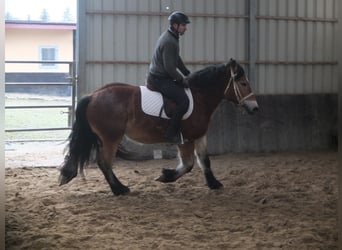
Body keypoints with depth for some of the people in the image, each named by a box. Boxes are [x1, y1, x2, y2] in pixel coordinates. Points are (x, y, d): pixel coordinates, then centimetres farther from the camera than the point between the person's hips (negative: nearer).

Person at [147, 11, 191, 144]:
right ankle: (171, 133, -14)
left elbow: (177, 59, 23)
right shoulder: (169, 41, -22)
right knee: (184, 100, -20)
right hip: (159, 79, -11)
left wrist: (187, 73, 20)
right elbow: (169, 68, -23)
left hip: (157, 76, 11)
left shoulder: (171, 37, 11)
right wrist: (181, 80, -13)